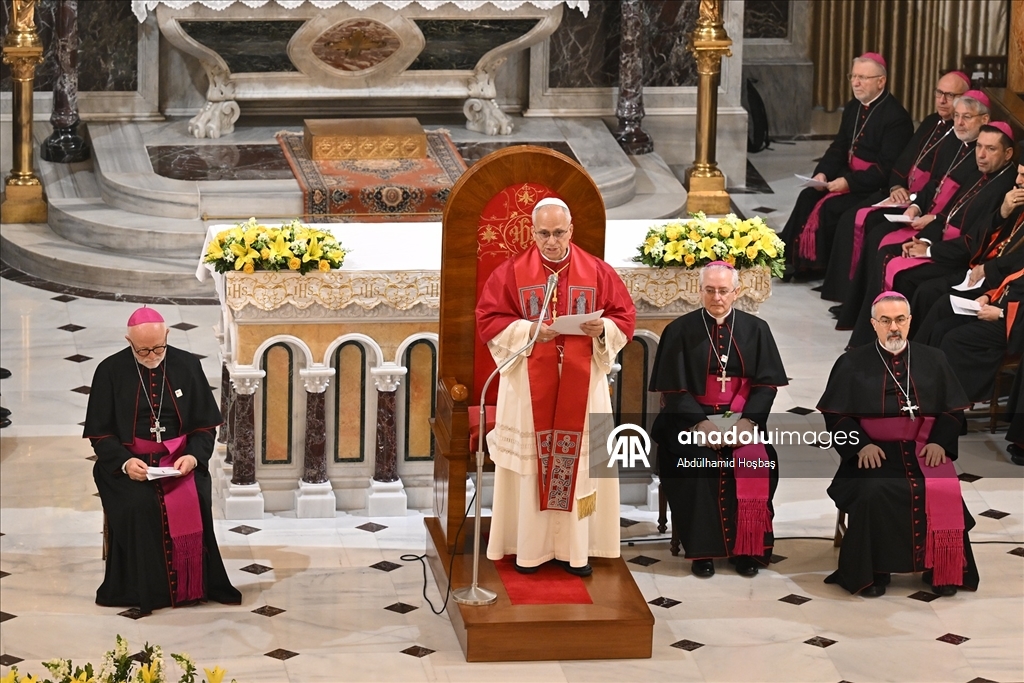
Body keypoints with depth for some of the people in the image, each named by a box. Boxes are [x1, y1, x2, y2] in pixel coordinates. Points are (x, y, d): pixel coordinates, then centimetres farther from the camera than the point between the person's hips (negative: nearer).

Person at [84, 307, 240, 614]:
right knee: (138, 503, -32)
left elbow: (205, 424, 7)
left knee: (193, 500, -29)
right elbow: (100, 432, 0)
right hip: (129, 461, -1)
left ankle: (191, 585, -16)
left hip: (179, 459, 1)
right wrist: (125, 462, -19)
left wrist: (193, 456, -13)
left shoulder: (187, 365, 5)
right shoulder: (110, 371, 0)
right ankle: (141, 589, -21)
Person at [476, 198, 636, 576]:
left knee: (579, 462, 2)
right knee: (530, 461, 1)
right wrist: (528, 330, -17)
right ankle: (530, 547, 8)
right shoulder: (511, 272, 0)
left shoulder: (597, 272, 3)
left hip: (581, 385, 1)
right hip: (529, 385, -1)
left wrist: (603, 329, -16)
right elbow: (488, 319, -3)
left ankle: (575, 549, 9)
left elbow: (625, 317, 5)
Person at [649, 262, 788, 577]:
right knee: (698, 461, -31)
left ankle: (747, 549, -15)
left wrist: (748, 421, -15)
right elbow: (673, 388, -3)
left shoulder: (756, 330, 8)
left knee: (755, 461, -27)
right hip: (692, 418, -1)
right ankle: (702, 550, -21)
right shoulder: (681, 331, 2)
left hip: (743, 418, 1)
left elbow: (766, 383, 3)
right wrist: (700, 424, -18)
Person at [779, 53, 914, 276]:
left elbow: (887, 167, -20)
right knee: (808, 197, -10)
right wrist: (822, 172, -7)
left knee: (830, 206, -24)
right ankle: (791, 257, -10)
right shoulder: (853, 108, 11)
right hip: (848, 175, 8)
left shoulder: (896, 116, -16)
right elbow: (839, 148, 14)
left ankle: (819, 265, -10)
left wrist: (849, 182, -26)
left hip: (876, 187, -8)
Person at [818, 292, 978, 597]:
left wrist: (939, 442, -6)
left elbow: (953, 411, 12)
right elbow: (836, 416, 5)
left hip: (924, 450, 1)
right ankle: (871, 571, -20)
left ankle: (941, 569, -12)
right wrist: (861, 445, -12)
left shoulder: (933, 361, 13)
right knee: (874, 492, -34)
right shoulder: (852, 364, 8)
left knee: (943, 491, -29)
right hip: (875, 452, -1)